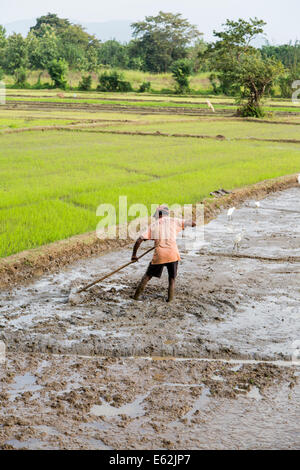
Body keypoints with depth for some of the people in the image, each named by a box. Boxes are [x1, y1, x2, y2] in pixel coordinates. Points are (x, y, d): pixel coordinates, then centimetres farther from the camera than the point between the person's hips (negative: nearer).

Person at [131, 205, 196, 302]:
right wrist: (183, 225, 28)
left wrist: (134, 255, 13)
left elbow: (139, 240, 4)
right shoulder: (173, 221, 7)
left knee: (147, 276, 16)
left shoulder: (153, 225, 10)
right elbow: (193, 224, 9)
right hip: (172, 254, -1)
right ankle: (170, 297, 1)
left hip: (159, 255, 1)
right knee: (172, 278, 16)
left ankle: (136, 296, 13)